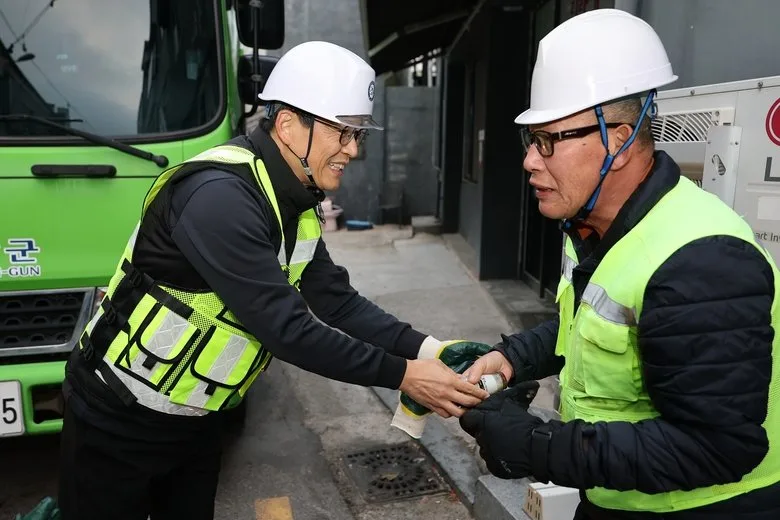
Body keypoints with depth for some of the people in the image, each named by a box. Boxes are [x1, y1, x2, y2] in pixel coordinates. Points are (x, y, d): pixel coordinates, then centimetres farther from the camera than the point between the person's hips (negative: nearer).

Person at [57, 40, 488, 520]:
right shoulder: (219, 195, -29)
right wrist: (402, 374, -26)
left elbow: (338, 302, -2)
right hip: (119, 419, -8)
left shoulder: (295, 206, -1)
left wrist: (427, 348, -13)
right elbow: (285, 327, -32)